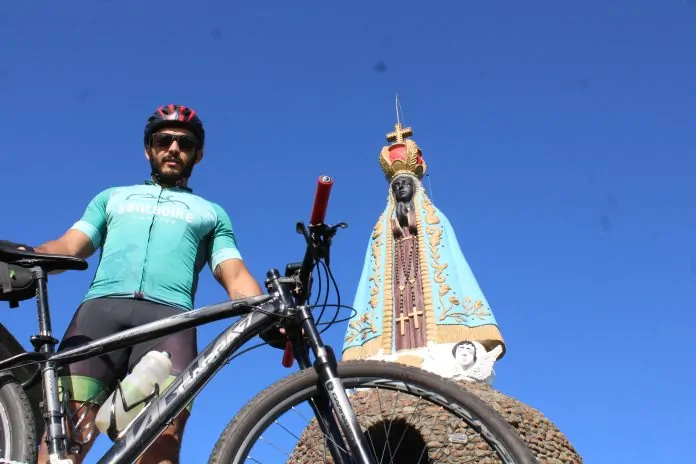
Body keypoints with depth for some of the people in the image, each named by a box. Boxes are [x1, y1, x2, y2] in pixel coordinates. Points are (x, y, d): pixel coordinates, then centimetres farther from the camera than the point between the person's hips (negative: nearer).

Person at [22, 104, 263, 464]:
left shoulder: (212, 213, 31)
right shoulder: (112, 197, 34)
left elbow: (235, 276, 16)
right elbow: (68, 247, 18)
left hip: (170, 315, -1)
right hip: (100, 307, 1)